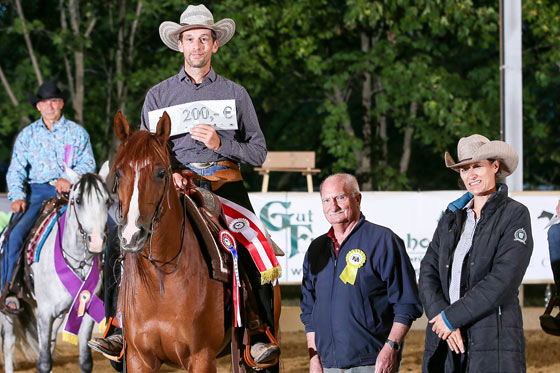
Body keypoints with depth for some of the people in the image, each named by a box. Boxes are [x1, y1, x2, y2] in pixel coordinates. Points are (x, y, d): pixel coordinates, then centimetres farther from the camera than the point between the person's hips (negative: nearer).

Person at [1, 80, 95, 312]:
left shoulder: (77, 133, 13)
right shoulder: (27, 135, 16)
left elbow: (88, 163, 5)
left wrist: (69, 179, -15)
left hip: (71, 192, -1)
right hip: (37, 192, 1)